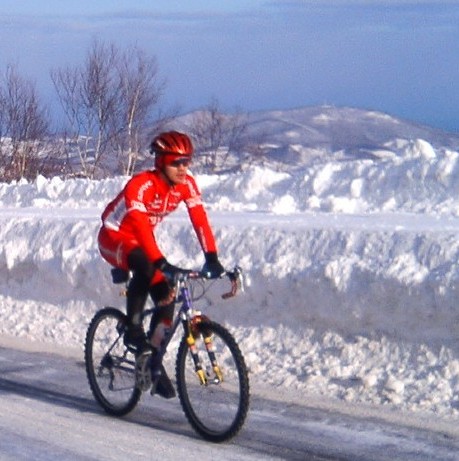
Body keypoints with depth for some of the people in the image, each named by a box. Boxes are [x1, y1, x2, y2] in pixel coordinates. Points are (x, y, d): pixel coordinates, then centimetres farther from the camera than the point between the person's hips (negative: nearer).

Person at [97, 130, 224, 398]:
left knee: (165, 293, -7)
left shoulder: (186, 184, -13)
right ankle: (134, 331, -23)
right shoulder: (141, 185, -31)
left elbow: (200, 218, -19)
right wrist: (161, 262, -50)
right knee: (144, 266, -37)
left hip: (141, 240, 7)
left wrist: (212, 258, -30)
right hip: (114, 238, -7)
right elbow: (140, 225, -41)